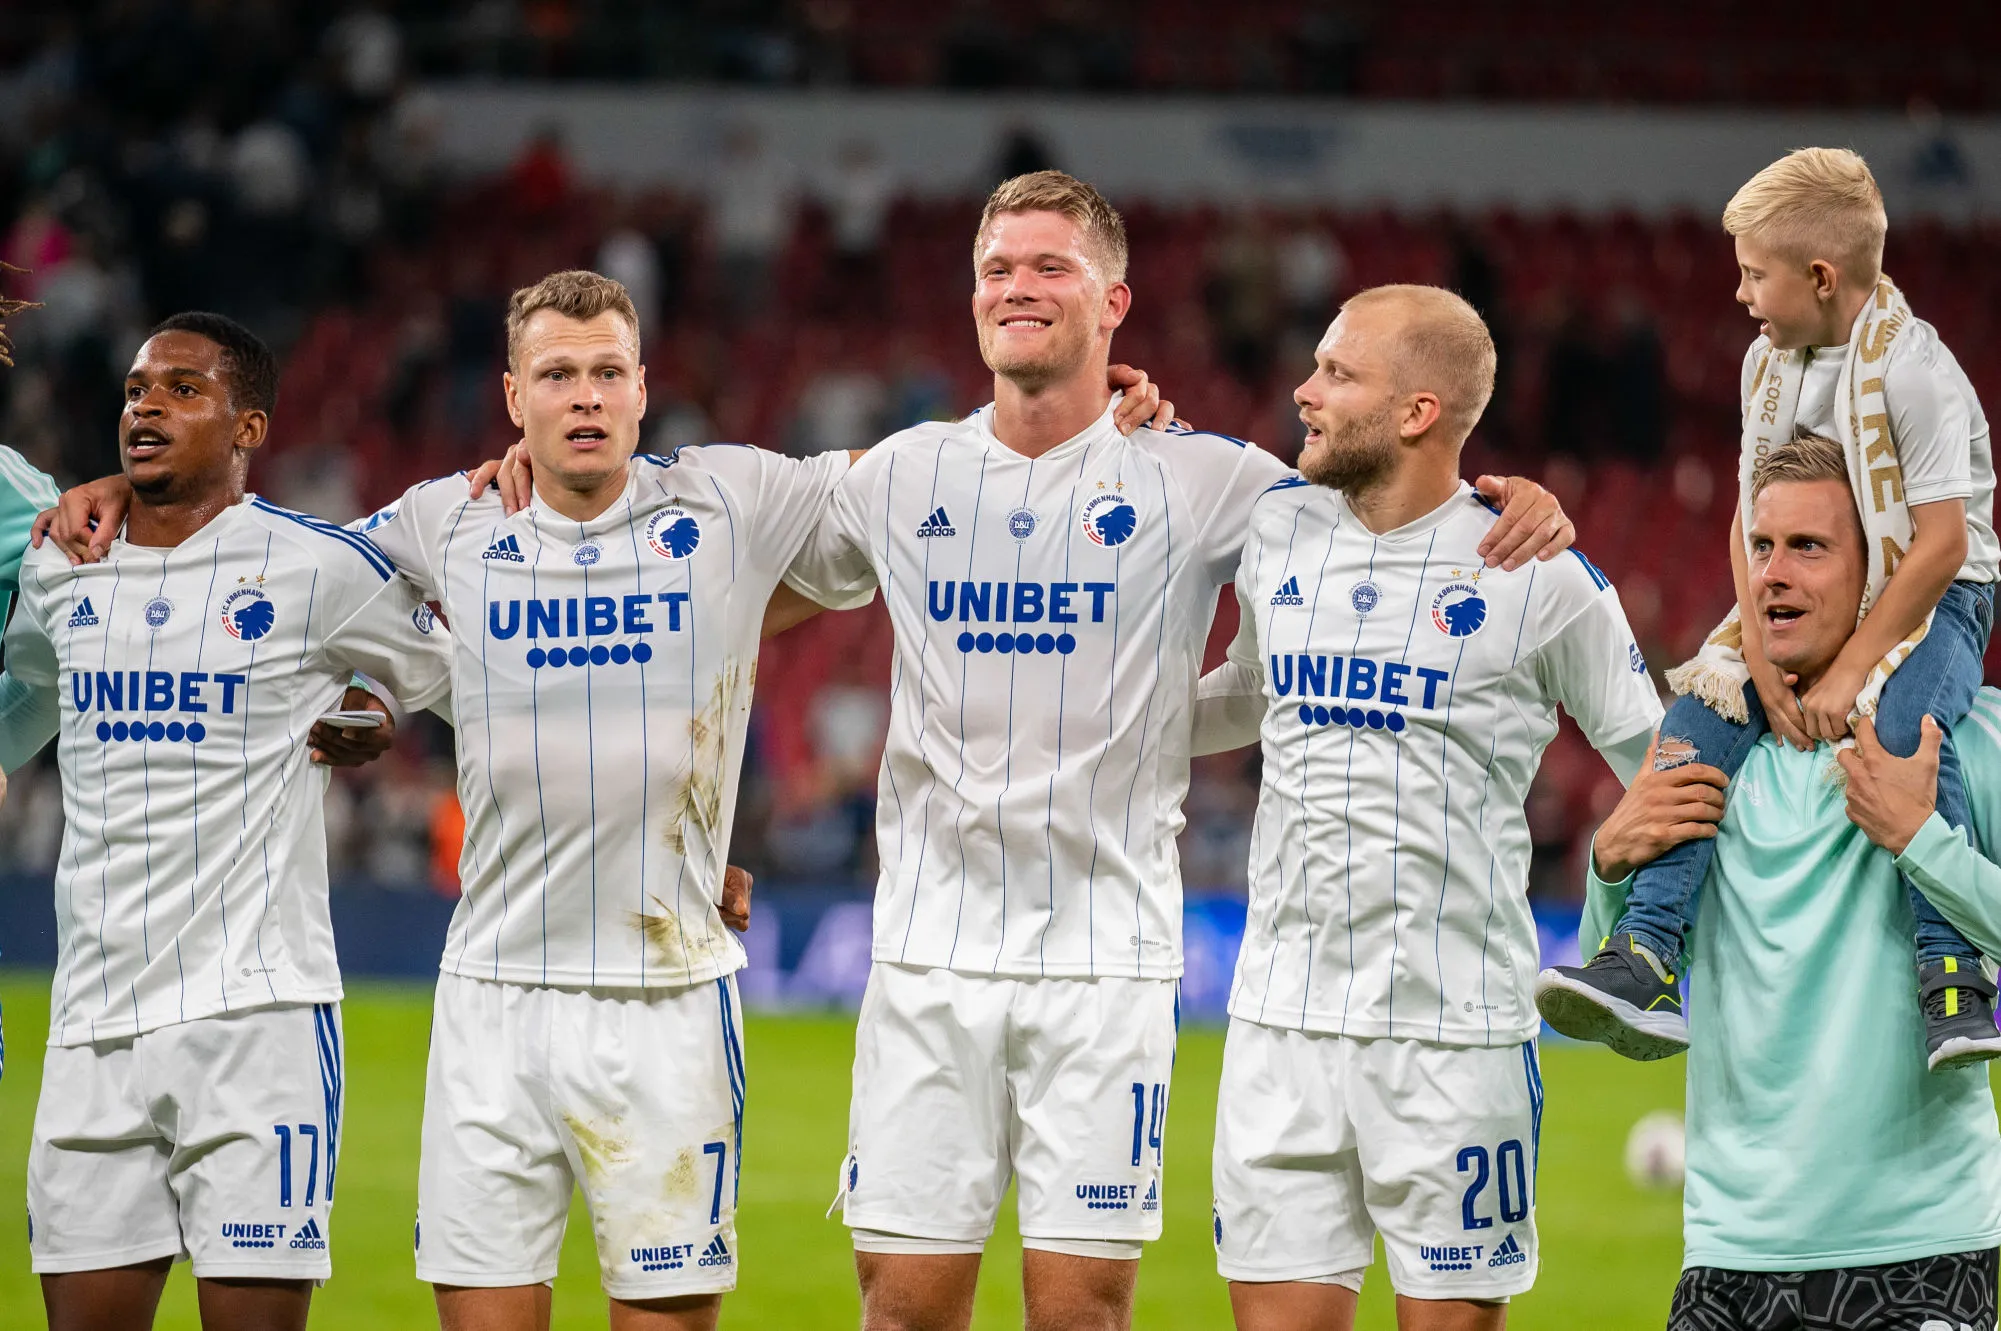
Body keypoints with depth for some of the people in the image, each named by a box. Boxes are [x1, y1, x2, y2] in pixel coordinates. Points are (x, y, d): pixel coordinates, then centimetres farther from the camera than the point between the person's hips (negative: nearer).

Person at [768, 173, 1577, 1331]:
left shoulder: (1198, 479, -1)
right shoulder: (904, 476, 7)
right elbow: (755, 606, 23)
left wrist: (1525, 510, -13)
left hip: (1109, 957, -2)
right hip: (930, 946, 2)